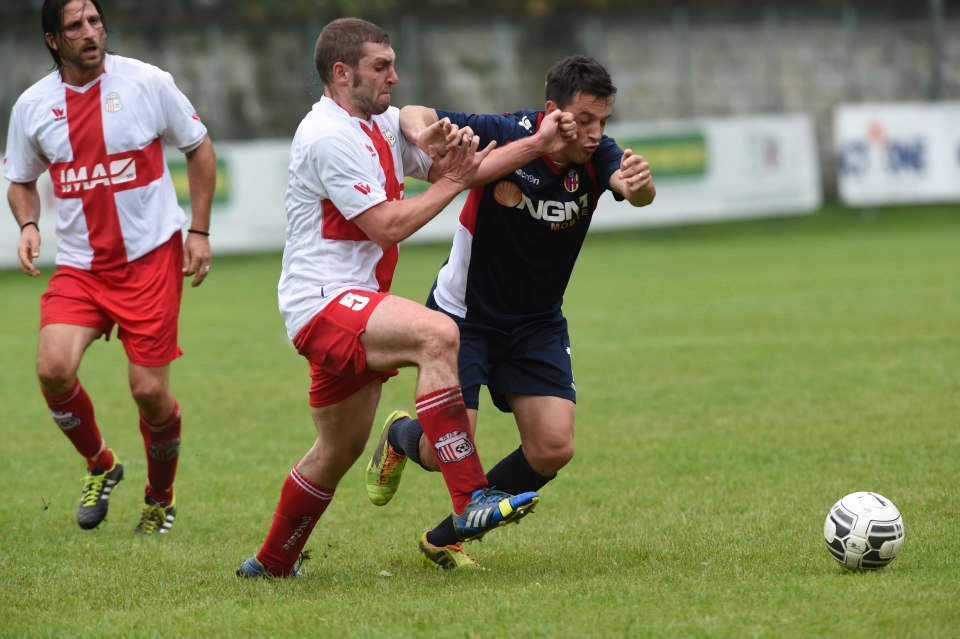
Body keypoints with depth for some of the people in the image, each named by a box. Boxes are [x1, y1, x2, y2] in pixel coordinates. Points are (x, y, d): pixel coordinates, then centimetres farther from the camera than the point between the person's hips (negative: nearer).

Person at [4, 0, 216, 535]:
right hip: (79, 264, 2)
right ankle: (100, 466, 9)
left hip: (152, 256, -2)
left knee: (150, 391, -5)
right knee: (53, 367, -19)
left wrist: (199, 231, 0)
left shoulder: (147, 83, -6)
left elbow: (200, 149, 6)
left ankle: (161, 500, 22)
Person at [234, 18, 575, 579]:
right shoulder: (329, 136, -15)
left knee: (339, 451, 19)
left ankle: (271, 563, 36)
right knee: (437, 335, -32)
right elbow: (387, 226, -19)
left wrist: (537, 145, 1)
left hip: (352, 309, 11)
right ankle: (471, 503, -37)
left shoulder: (382, 125, 14)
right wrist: (452, 182, -9)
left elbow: (449, 169, 14)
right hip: (324, 301, -11)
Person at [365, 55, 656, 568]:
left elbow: (638, 193, -35)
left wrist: (638, 183, -60)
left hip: (536, 323, 4)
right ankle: (399, 436, 30)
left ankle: (444, 540, 12)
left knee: (553, 448, -8)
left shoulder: (598, 157, -15)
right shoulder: (504, 137, -23)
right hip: (464, 311, -4)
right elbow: (413, 117, -17)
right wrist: (425, 134, -42)